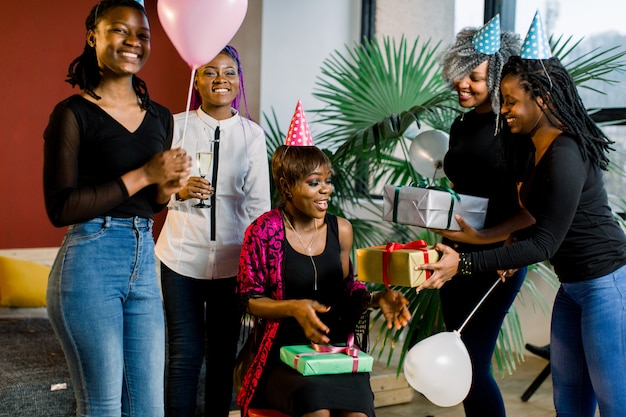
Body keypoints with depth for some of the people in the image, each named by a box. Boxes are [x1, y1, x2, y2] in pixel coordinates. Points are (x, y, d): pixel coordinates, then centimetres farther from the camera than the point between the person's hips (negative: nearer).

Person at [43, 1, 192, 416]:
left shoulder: (160, 117, 11)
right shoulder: (73, 113, -7)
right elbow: (60, 208, -14)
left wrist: (167, 188, -2)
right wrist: (144, 175, -14)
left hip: (144, 261, 6)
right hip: (89, 265, -6)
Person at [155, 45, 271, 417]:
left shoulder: (252, 133, 4)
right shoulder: (176, 126, 1)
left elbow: (259, 202, 3)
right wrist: (180, 191, -19)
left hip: (232, 258, 1)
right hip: (183, 254, -1)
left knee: (224, 353, 11)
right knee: (185, 354, 0)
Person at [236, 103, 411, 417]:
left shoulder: (341, 230, 8)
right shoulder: (263, 231, -4)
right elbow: (250, 300, 0)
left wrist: (376, 299, -3)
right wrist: (294, 308, -18)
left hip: (336, 347, 3)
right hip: (284, 351, -3)